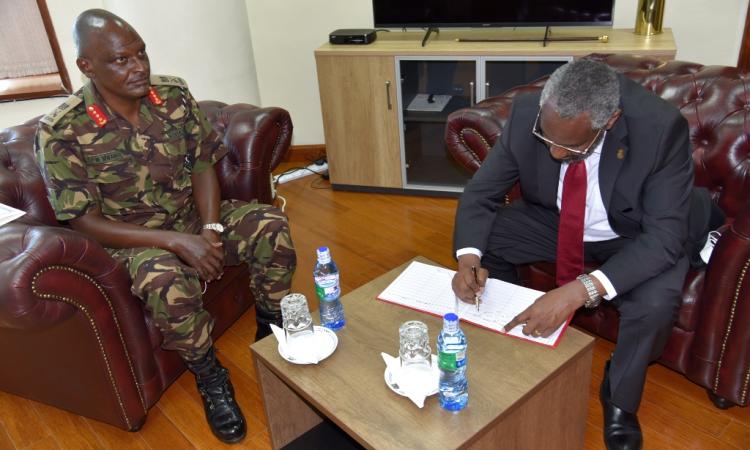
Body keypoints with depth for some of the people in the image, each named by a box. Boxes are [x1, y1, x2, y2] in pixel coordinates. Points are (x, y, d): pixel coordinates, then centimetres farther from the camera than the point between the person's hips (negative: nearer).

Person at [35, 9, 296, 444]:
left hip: (195, 215, 4)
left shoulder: (174, 93, -7)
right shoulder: (61, 131, -19)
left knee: (270, 224, -20)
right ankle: (211, 378, -8)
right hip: (134, 239, -4)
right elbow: (84, 220, -17)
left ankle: (272, 331, 2)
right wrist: (177, 241, -27)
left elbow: (203, 165, -2)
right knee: (166, 283, -36)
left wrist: (210, 229, -19)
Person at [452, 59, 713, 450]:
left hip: (635, 237, -3)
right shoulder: (527, 112, -24)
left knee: (655, 303, -31)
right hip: (553, 220, 4)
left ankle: (619, 401, 3)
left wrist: (580, 291, -47)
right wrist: (468, 258, -34)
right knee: (479, 240, -15)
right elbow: (479, 193, -14)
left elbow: (664, 236, -33)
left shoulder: (660, 128, -32)